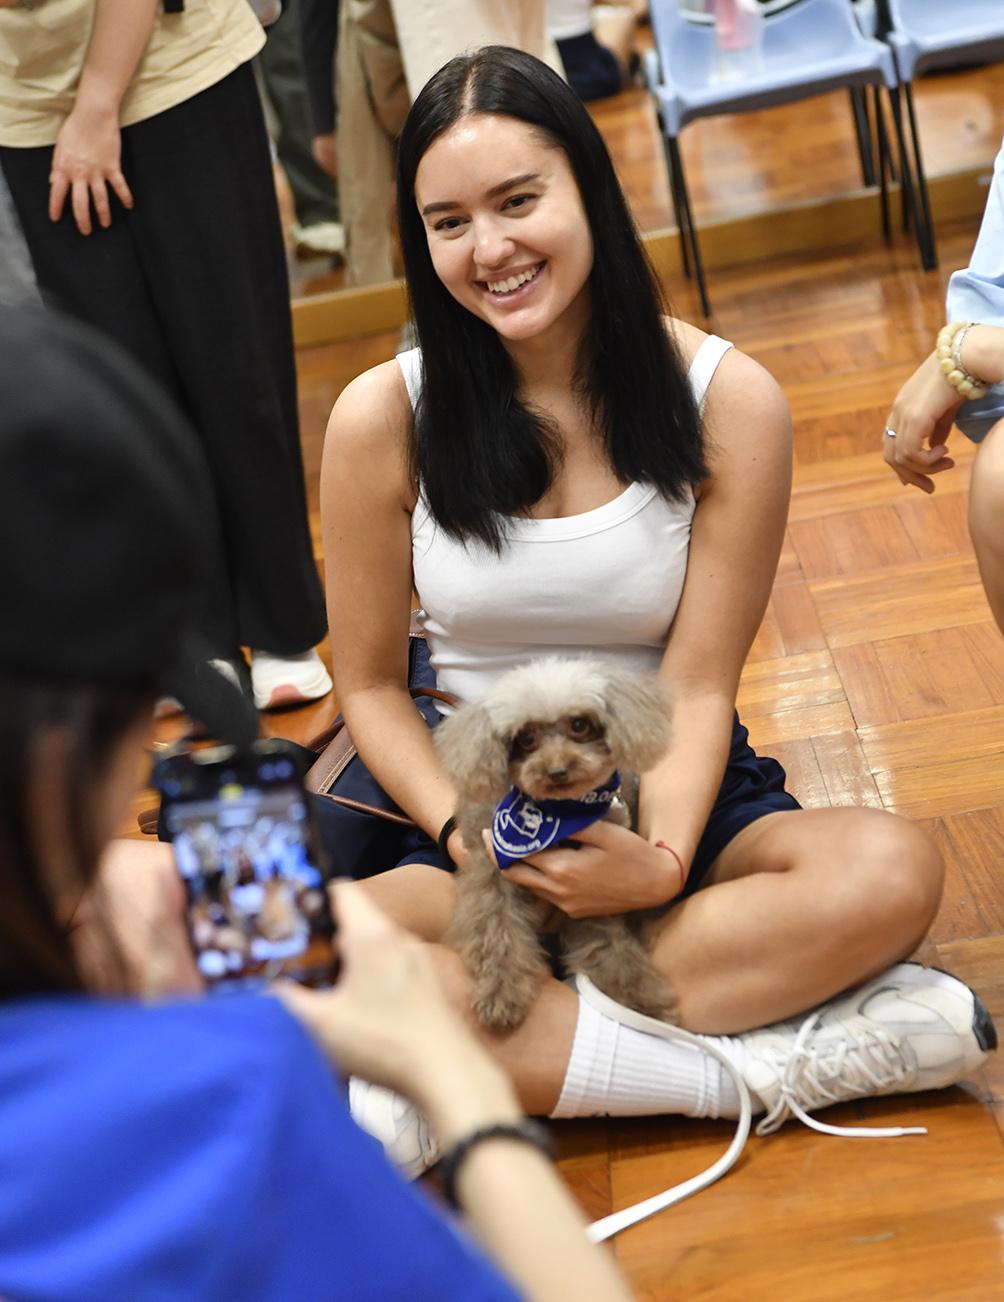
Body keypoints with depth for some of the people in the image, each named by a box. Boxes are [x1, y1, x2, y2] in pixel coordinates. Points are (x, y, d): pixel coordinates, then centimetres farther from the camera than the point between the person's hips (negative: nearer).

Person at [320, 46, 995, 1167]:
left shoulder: (726, 399, -9)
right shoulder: (381, 418, -7)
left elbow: (698, 689, -9)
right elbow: (371, 683, 0)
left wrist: (661, 858, -27)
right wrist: (461, 835, -17)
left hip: (668, 799, 1)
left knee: (892, 870, -31)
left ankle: (478, 1064, -25)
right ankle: (758, 1067, -28)